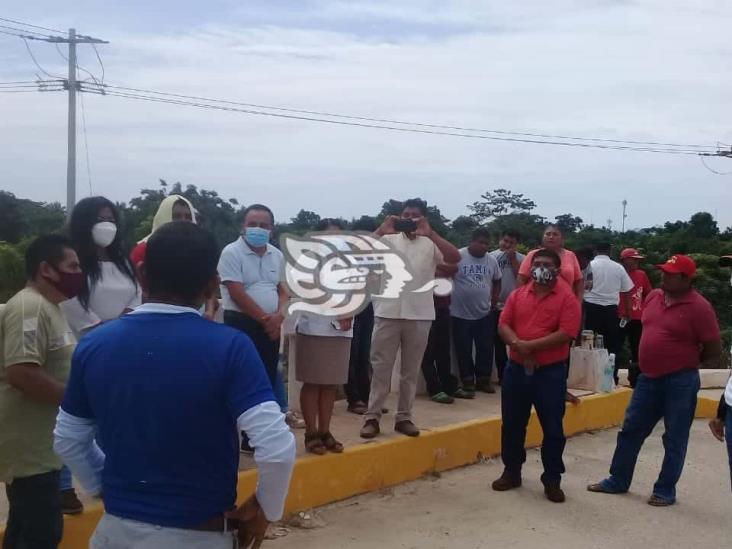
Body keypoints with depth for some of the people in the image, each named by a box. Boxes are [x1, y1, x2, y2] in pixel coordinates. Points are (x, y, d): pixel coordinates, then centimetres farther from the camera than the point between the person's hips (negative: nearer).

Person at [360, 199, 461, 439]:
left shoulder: (431, 244, 4)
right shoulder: (389, 240, 3)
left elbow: (455, 257, -14)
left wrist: (429, 233, -19)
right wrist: (382, 230, -18)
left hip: (419, 316, 1)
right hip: (387, 314, -1)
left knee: (411, 370, 10)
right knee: (381, 368, 3)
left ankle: (404, 417, 20)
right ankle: (372, 417, 9)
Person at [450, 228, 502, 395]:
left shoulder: (492, 260, 3)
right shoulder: (458, 256, -11)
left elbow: (497, 281, 18)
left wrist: (494, 298, 9)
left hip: (484, 313, 4)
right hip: (460, 314, -4)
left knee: (486, 348, 10)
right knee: (464, 350, 5)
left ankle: (483, 379, 24)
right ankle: (467, 381, 17)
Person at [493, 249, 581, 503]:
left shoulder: (567, 298, -7)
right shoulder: (518, 294, 7)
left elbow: (566, 333, -16)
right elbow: (504, 324, 2)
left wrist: (530, 345, -19)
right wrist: (517, 344, -19)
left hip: (551, 371, -4)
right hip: (516, 368, 4)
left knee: (552, 428, 3)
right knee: (512, 424, 12)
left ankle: (552, 480, 16)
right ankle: (511, 472, 27)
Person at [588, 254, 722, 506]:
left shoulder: (699, 307, -14)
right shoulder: (653, 297, 5)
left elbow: (714, 351, -9)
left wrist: (688, 366, 1)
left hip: (680, 382, -6)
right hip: (649, 378, 7)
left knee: (674, 440, 6)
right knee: (631, 431, 12)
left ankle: (665, 491, 19)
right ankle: (618, 481, 24)